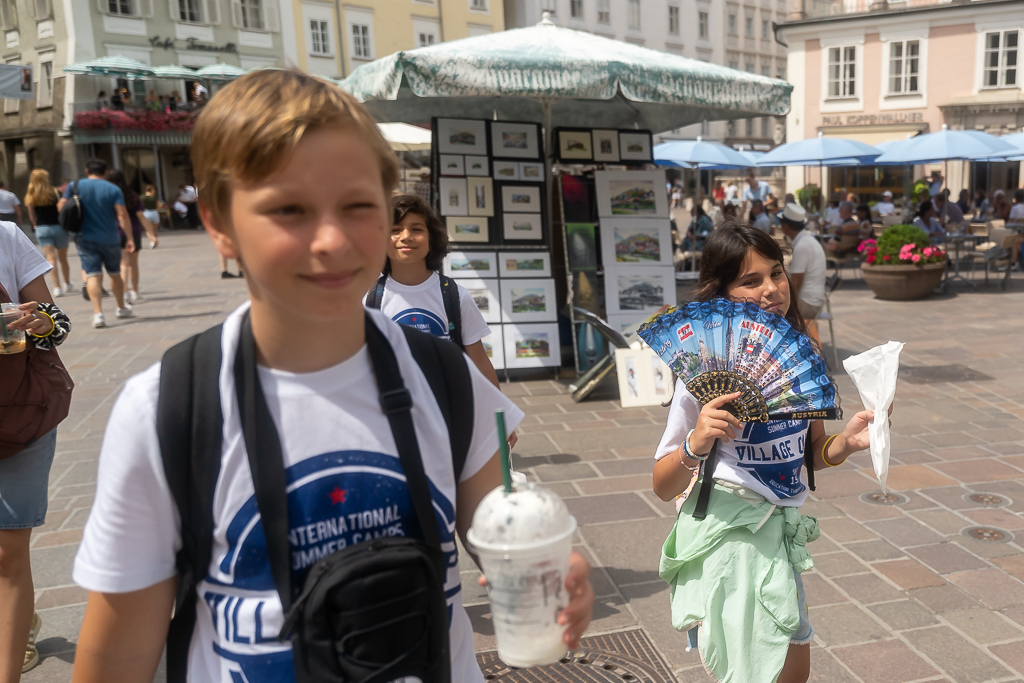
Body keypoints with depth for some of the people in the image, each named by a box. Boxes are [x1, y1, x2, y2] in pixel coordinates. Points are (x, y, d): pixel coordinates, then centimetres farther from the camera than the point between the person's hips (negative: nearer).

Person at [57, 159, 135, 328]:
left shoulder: (75, 186, 0)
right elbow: (122, 215, -13)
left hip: (86, 239, 0)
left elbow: (61, 207, 2)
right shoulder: (113, 189, -4)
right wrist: (129, 238, -12)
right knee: (115, 274, 17)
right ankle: (122, 308, 31)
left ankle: (98, 314, -19)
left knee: (92, 276, -4)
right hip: (110, 239, 0)